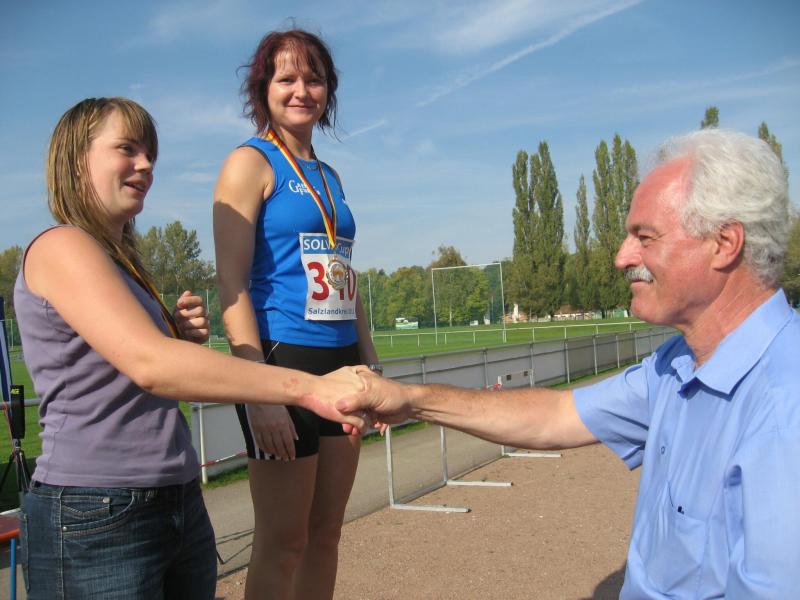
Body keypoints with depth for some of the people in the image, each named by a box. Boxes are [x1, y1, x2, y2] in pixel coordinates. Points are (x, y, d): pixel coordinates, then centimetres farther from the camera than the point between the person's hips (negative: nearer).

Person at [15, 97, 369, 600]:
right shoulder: (60, 247, -11)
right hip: (95, 520, -8)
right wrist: (307, 388, -33)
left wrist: (186, 337, -1)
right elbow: (148, 364, -28)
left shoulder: (121, 260, 15)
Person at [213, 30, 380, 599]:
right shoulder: (251, 162, -4)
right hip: (283, 360, -7)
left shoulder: (328, 175, 17)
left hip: (340, 365, 7)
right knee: (282, 543, 2)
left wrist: (372, 367, 16)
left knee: (325, 536, 14)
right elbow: (233, 286, -13)